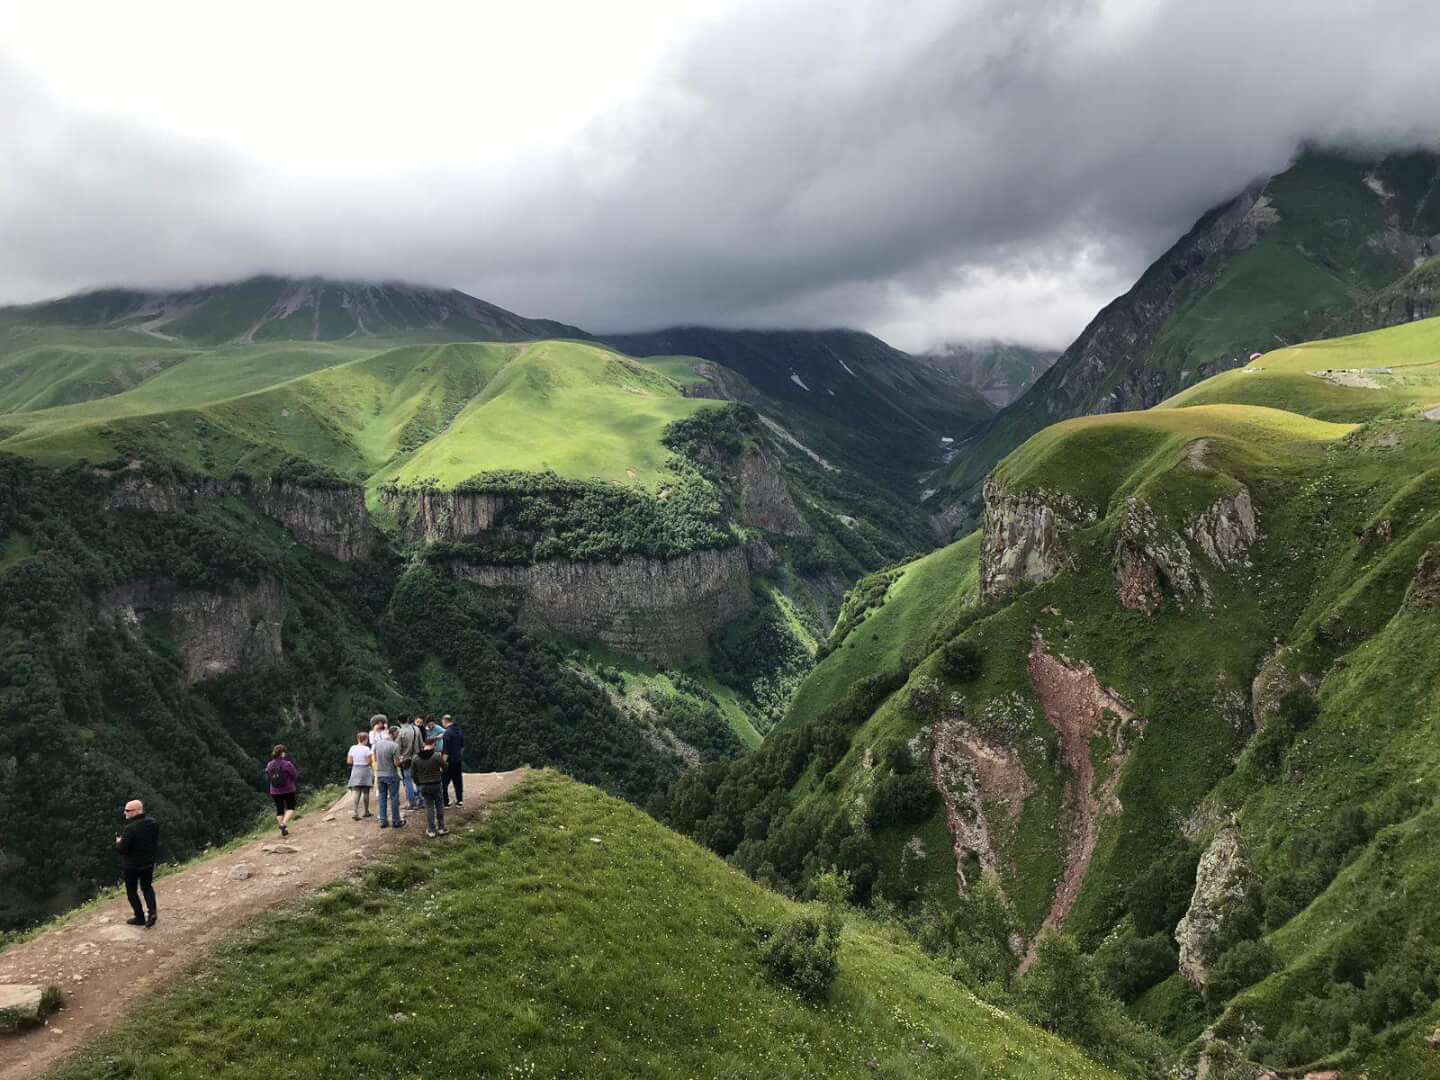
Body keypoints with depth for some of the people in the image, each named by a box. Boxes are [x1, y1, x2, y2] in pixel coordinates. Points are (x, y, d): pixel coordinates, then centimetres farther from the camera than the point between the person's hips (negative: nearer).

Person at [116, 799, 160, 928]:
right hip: (149, 862, 6)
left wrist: (118, 842, -3)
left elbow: (121, 849, -23)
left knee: (132, 891, 13)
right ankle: (152, 911, 4)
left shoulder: (130, 828, -28)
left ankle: (140, 917, 18)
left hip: (132, 865, -6)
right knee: (147, 886, 21)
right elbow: (156, 841, 6)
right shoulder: (153, 823, -5)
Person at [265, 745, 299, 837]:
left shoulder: (270, 765, -3)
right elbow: (295, 775, -11)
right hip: (288, 790, -4)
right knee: (290, 808, 10)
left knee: (279, 810, 15)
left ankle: (283, 830, 15)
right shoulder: (287, 763, -18)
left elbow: (267, 777, 9)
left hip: (275, 791, 4)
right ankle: (284, 823, -14)